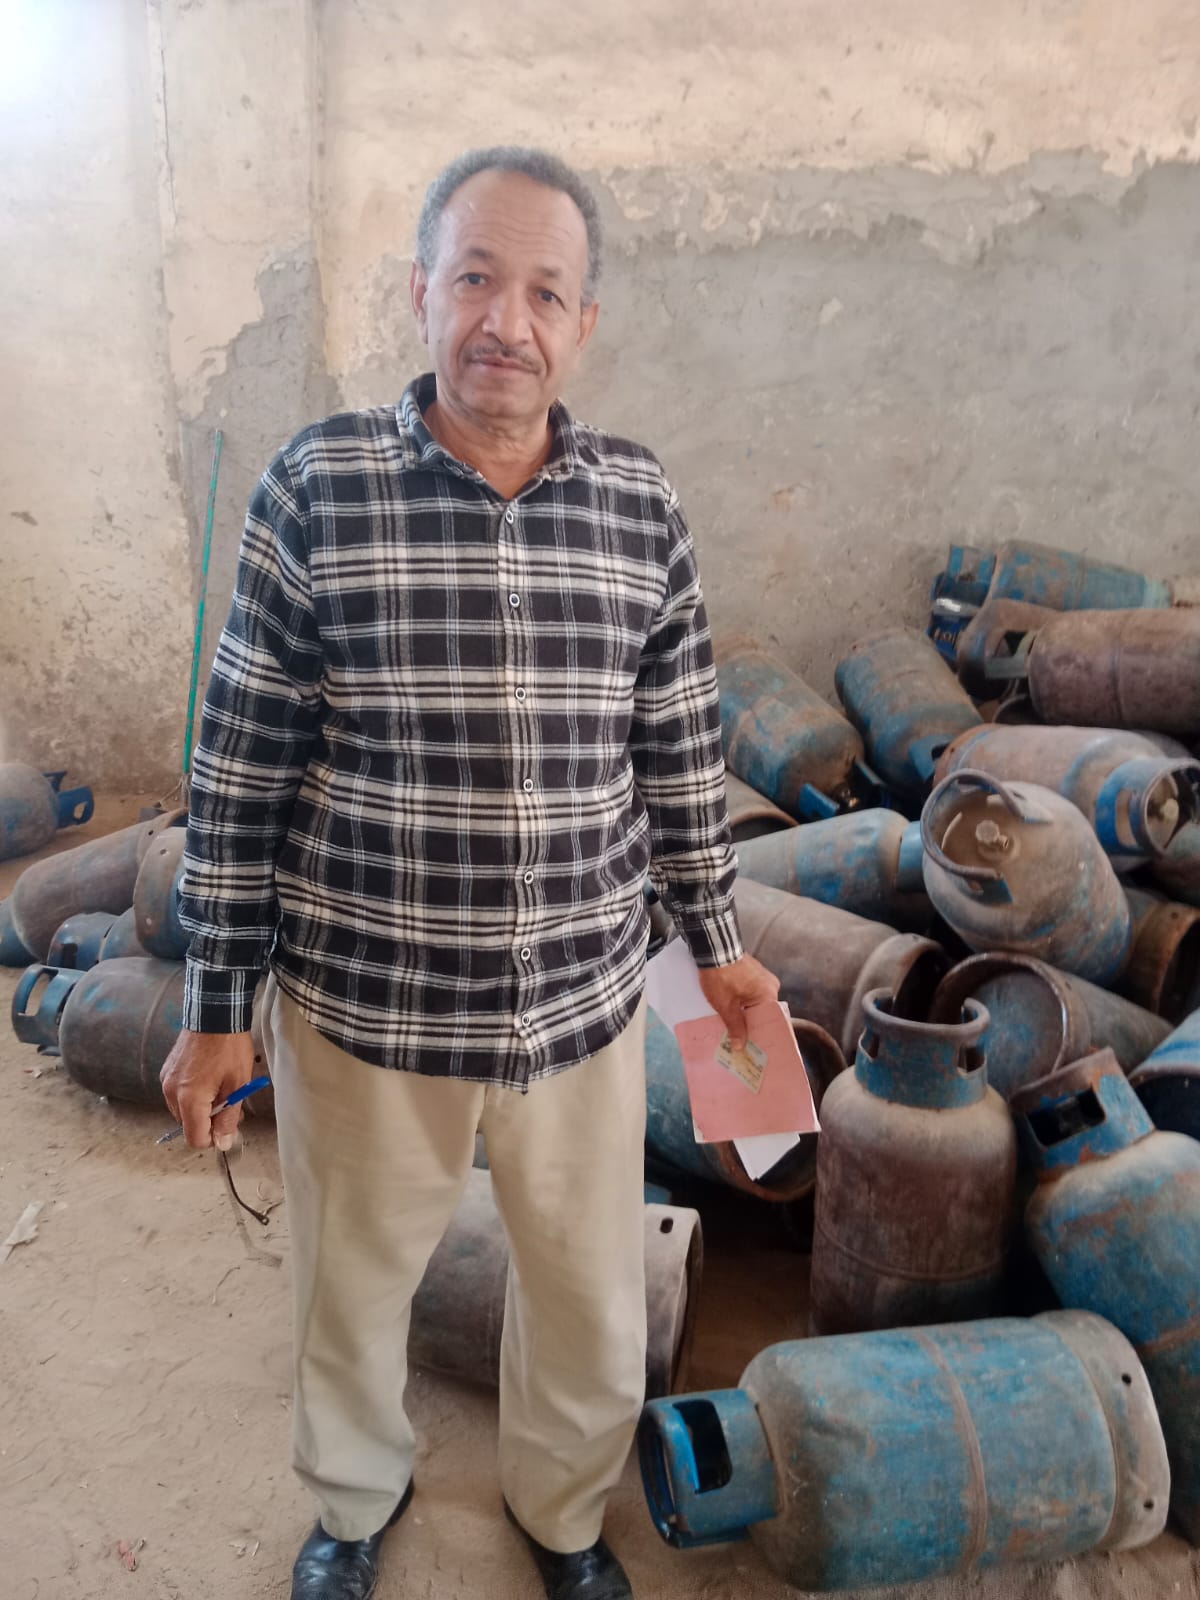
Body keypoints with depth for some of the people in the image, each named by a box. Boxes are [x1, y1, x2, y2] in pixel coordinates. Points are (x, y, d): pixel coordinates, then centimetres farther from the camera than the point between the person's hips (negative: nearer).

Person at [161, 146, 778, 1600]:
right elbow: (241, 771, -6)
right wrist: (216, 1007, -3)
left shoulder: (641, 507, -3)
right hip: (361, 1003, -1)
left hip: (583, 1002, 2)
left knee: (592, 1299, 20)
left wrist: (716, 941, 12)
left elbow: (680, 756, 6)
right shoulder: (315, 487, -10)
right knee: (351, 1281, 22)